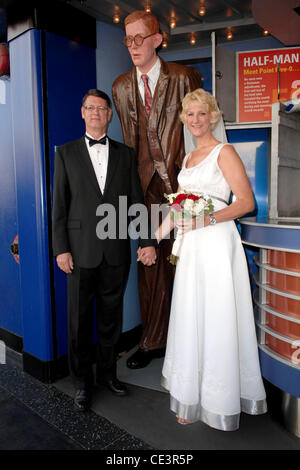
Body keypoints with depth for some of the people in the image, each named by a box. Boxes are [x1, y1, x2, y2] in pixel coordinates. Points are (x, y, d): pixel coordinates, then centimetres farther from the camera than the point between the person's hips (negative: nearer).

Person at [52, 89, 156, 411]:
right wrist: (60, 249, -6)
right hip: (81, 251, -1)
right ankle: (82, 382, 28)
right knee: (80, 321, 9)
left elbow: (136, 201, 7)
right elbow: (59, 205, 1)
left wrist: (147, 241, -1)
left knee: (111, 317, 13)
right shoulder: (66, 153, 5)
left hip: (116, 251, 2)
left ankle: (107, 373, 33)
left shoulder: (125, 154, 10)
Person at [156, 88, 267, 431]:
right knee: (191, 318, 12)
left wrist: (206, 220, -23)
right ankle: (193, 397, 30)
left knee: (216, 319, 1)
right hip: (190, 244, 8)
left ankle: (219, 401, 21)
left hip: (216, 241, -7)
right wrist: (164, 229, 16)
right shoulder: (188, 158, 18)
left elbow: (246, 201, -12)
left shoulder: (224, 152, -5)